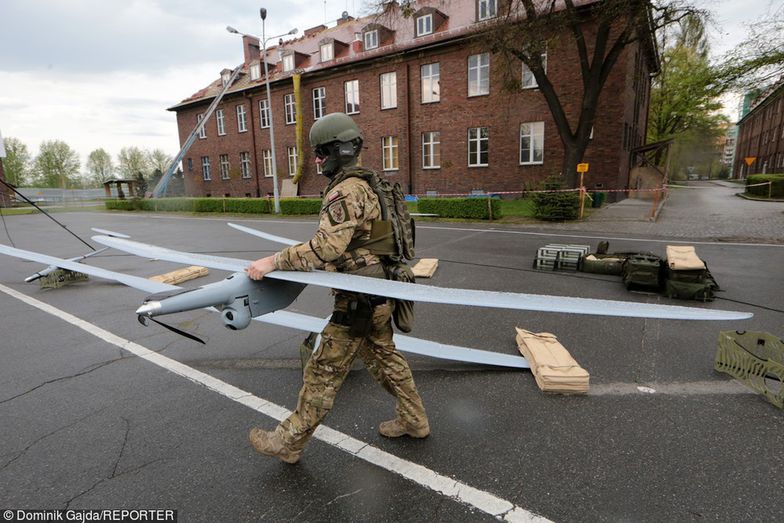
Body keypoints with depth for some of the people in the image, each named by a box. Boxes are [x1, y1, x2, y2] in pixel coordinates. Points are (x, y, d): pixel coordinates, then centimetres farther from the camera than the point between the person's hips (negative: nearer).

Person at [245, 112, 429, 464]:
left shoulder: (346, 192, -20)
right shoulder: (364, 185, 12)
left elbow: (326, 248, -30)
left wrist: (274, 261, -24)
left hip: (359, 300, -10)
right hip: (379, 296, 10)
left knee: (324, 372, 3)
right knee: (385, 359, 22)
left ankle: (289, 442, 21)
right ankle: (413, 420, 37)